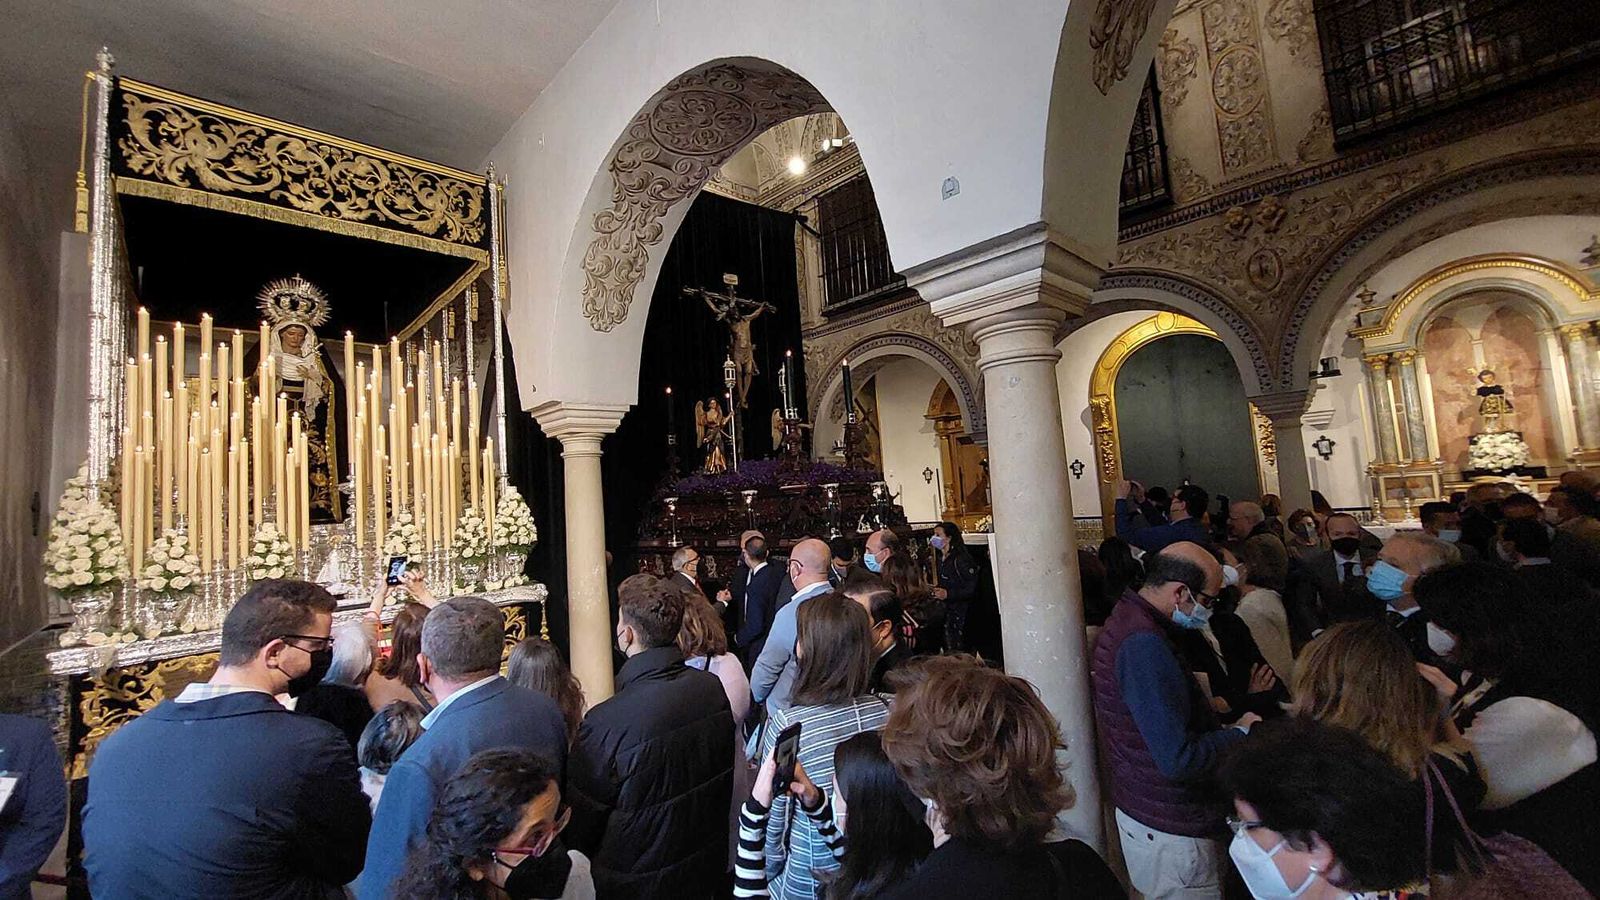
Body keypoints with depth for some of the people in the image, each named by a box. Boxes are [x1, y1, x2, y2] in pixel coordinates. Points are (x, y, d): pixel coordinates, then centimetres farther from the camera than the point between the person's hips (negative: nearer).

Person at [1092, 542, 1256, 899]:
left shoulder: (1126, 620, 4)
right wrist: (1240, 733, -13)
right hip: (1170, 829, -9)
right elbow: (1178, 760, -28)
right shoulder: (1144, 645, -28)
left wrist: (1213, 709, 1)